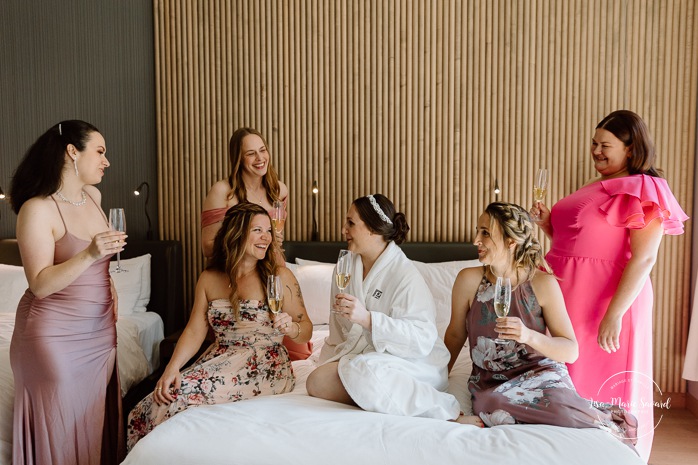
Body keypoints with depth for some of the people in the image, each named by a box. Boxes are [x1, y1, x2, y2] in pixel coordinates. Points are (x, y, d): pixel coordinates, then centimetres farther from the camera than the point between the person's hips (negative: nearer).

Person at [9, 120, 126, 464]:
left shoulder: (93, 196, 5)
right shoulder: (37, 209, -15)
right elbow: (40, 285, -19)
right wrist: (88, 255, -31)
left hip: (100, 330, 6)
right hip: (56, 335, -6)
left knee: (98, 419, 13)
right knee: (63, 427, 6)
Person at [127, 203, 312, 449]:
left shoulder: (280, 276, 1)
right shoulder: (209, 279, 9)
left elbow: (306, 329, 4)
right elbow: (195, 331, 5)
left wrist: (291, 328, -20)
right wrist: (172, 368, -11)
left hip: (265, 367, -3)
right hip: (219, 361, 4)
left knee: (183, 398, -25)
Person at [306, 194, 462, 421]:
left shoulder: (406, 275, -15)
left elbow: (423, 338, -24)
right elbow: (339, 329, 19)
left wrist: (368, 319, -33)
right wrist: (331, 361, 13)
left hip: (411, 361, -6)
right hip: (360, 355, 6)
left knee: (364, 374, -37)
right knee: (316, 382, -18)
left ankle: (447, 410, -20)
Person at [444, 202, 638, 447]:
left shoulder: (543, 283, -9)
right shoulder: (469, 280, -6)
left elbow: (571, 351, -7)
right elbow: (455, 334, 9)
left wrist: (529, 336, -26)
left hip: (540, 372, -1)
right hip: (489, 380, 2)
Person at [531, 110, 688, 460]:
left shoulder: (643, 189, -9)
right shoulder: (594, 188, 14)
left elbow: (644, 258, -17)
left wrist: (614, 314, -23)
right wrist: (547, 223, 3)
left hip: (608, 301, -8)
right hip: (572, 299, 8)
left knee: (606, 389, 4)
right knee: (574, 382, 16)